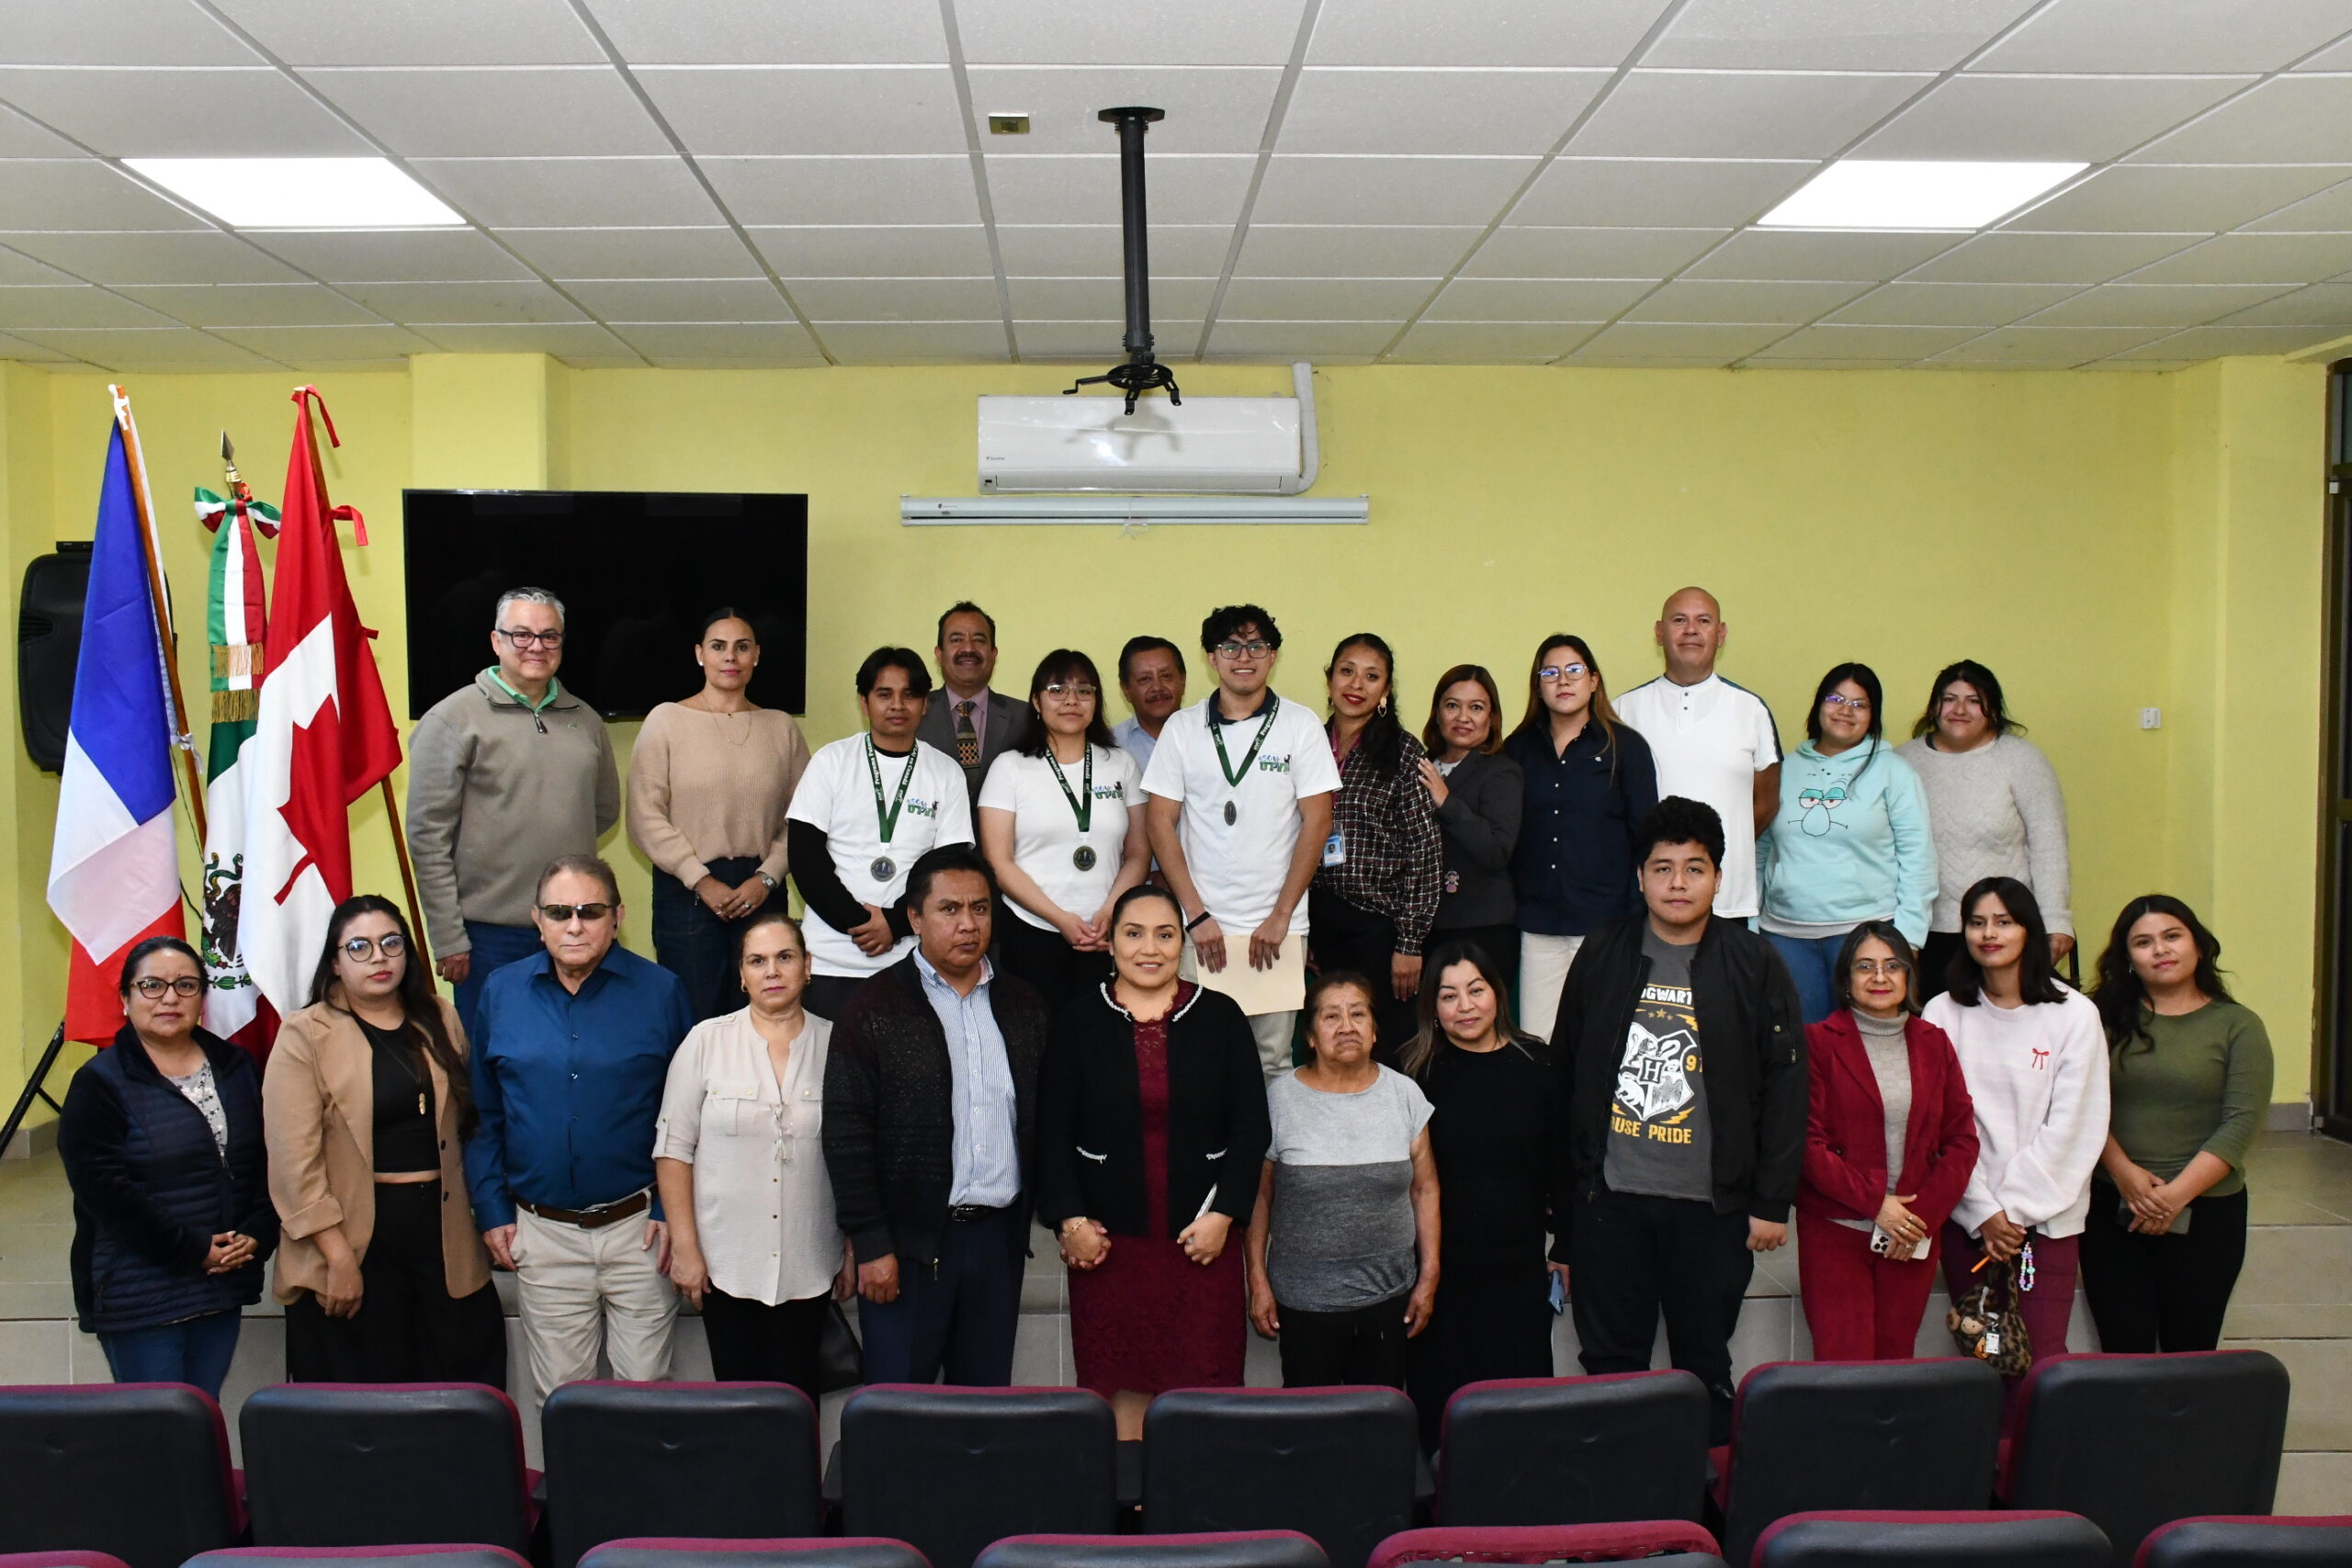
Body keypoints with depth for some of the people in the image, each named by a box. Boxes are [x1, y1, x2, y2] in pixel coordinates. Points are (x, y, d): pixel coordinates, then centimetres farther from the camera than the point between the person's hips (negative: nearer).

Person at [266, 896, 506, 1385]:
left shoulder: (441, 1020, 10)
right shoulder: (305, 1037, -5)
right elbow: (296, 1163, -10)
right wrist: (337, 1257, -14)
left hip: (443, 1234, 4)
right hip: (360, 1239, -4)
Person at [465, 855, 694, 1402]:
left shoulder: (659, 991, -4)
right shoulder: (501, 993, 3)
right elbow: (484, 1115, 10)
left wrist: (674, 1210, -5)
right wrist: (492, 1210, 5)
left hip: (638, 1227, -2)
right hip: (542, 1231, 2)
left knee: (645, 1387, 6)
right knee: (558, 1395, 11)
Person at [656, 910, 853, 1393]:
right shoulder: (706, 1041, -1)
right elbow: (674, 1149, 0)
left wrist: (854, 1250, 6)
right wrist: (684, 1247, -4)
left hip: (809, 1267, 0)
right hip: (726, 1262, 0)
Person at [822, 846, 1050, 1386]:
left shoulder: (1021, 1005, 11)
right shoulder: (874, 1007, -4)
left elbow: (1040, 1119, 12)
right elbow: (847, 1134, -7)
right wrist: (871, 1244, -11)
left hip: (998, 1235, 4)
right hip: (909, 1240, -4)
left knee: (988, 1397, 11)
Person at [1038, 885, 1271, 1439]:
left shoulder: (1221, 1019, 5)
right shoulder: (1077, 1025, 4)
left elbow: (1251, 1128, 4)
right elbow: (1053, 1133, 3)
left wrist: (1224, 1213, -5)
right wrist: (1070, 1220, -7)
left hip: (1203, 1238, 0)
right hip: (1109, 1240, 0)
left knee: (1202, 1384, -1)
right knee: (1120, 1387, 2)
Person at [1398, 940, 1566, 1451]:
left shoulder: (1537, 1064, 1)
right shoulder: (1417, 1071, -3)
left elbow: (1561, 1162, 7)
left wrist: (1566, 1248, 7)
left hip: (1520, 1260, 1)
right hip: (1442, 1262, -1)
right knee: (1441, 1387, 4)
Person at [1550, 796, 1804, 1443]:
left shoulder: (1754, 965, -1)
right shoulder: (1602, 955, 4)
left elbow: (1785, 1087, -1)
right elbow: (1563, 1073, 9)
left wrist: (1772, 1202, -4)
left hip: (1712, 1204, -1)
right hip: (1609, 1198, 1)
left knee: (1705, 1366, 11)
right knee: (1610, 1365, 9)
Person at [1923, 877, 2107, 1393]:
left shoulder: (2074, 1015, -1)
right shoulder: (1943, 1014, 3)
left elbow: (2074, 1126, -5)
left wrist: (2017, 1207, -8)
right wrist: (1982, 1210, -9)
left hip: (2047, 1214, -1)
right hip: (1966, 1215, 2)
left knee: (2039, 1359, -8)